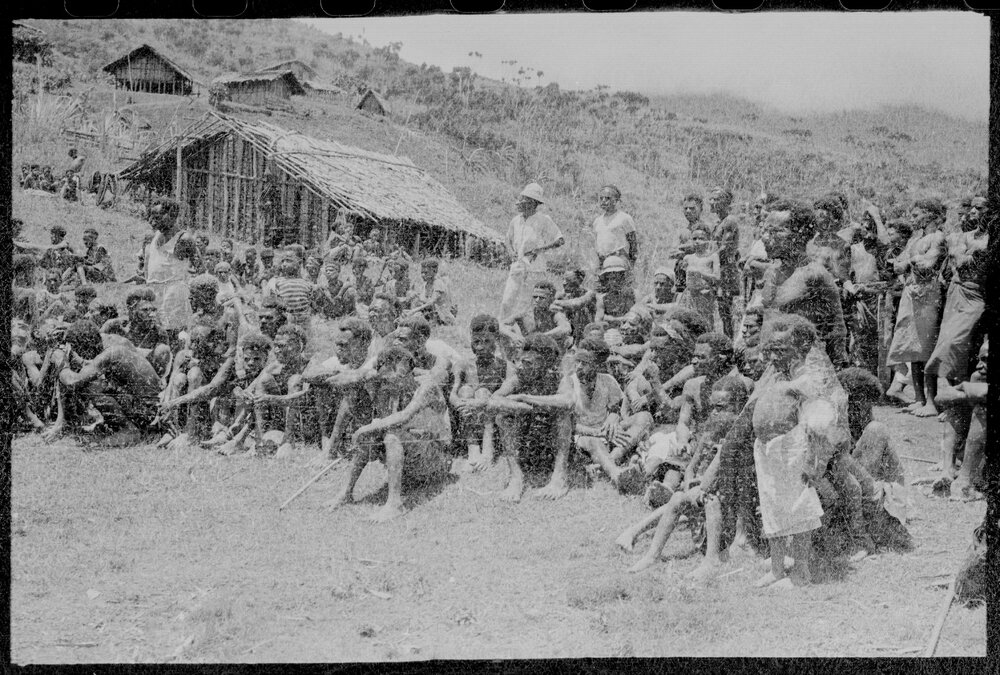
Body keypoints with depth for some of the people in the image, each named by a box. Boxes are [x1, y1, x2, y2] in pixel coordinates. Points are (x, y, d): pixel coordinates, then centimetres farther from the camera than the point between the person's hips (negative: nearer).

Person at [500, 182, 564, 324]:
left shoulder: (543, 220, -5)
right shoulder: (516, 220, 11)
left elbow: (561, 240, -7)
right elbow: (509, 240, 24)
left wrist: (541, 249, -17)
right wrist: (511, 253, 3)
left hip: (535, 267, -4)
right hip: (517, 266, 4)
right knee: (508, 301, -5)